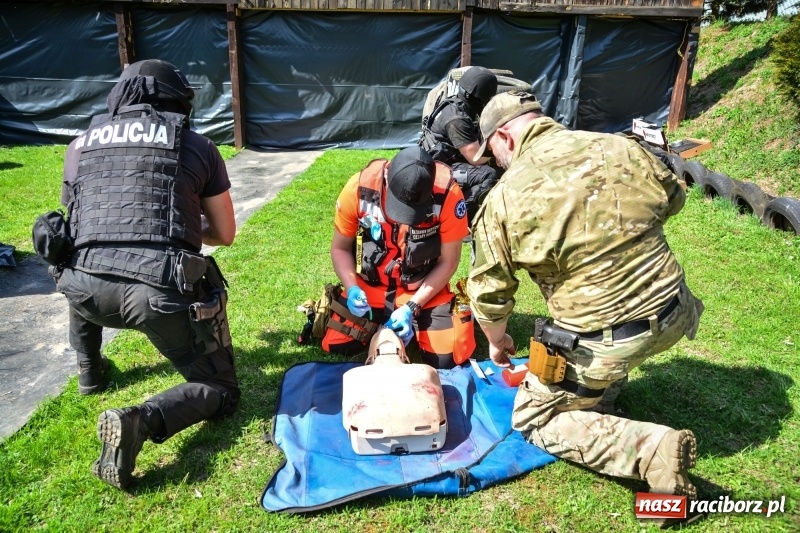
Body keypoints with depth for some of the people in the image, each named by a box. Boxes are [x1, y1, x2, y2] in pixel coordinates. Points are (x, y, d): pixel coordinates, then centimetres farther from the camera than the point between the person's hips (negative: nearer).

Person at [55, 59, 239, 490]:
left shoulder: (80, 146, 19)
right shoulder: (198, 147, 11)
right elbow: (225, 235, 18)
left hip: (90, 290, 4)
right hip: (165, 293, -4)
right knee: (220, 392, 14)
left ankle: (89, 372, 49)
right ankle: (142, 421, -14)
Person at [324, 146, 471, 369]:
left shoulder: (448, 193, -25)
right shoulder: (359, 188, -21)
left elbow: (449, 261, -14)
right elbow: (340, 248, -5)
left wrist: (412, 307, -19)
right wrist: (352, 289, -22)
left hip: (425, 289, -1)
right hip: (370, 288, 2)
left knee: (444, 359, -13)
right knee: (336, 347, -5)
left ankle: (415, 318, 19)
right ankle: (380, 318, 24)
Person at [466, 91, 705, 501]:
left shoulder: (504, 198, -12)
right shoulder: (620, 147, -1)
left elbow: (488, 290, -3)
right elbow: (673, 200, 17)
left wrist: (497, 341, 17)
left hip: (602, 344, -6)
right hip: (672, 316, 6)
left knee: (533, 418, 16)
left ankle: (651, 448, -2)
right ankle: (605, 385, 39)